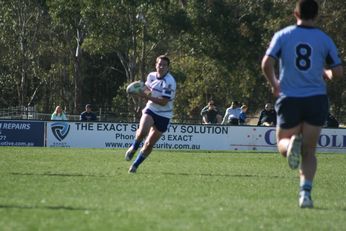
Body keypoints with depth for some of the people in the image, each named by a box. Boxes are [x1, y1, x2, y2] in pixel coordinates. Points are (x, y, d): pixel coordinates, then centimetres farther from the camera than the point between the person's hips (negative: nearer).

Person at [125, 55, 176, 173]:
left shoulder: (170, 82, -20)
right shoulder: (151, 76, -1)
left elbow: (163, 102, -23)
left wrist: (146, 96, -26)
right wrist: (142, 90, -3)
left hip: (164, 115, -3)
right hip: (150, 110, 3)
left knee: (149, 144, 2)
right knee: (142, 131, -28)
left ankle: (135, 164, 21)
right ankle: (134, 148, 1)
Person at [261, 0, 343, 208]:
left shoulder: (283, 36, 1)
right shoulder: (325, 39, 3)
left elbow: (267, 63, -9)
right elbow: (338, 72, 0)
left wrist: (274, 84, 10)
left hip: (289, 99, -1)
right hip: (316, 98, 1)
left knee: (283, 144, 13)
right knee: (309, 152, 7)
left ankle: (291, 143, -24)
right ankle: (305, 192, -13)